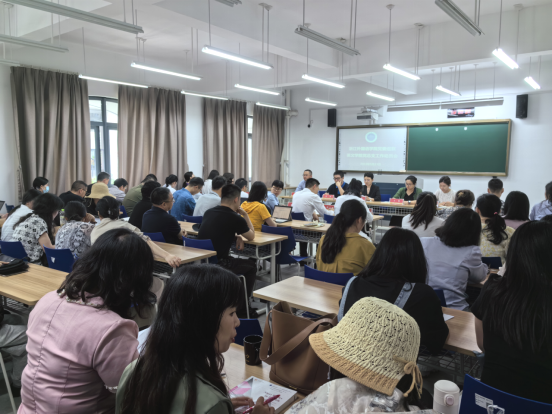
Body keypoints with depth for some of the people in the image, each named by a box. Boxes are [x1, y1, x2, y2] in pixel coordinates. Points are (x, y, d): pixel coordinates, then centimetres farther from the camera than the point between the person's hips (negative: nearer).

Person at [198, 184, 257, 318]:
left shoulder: (208, 212, 7)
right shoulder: (235, 218, -12)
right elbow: (251, 236, 6)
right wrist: (245, 214, 12)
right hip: (217, 265, -7)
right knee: (251, 267, 17)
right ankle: (241, 309, 23)